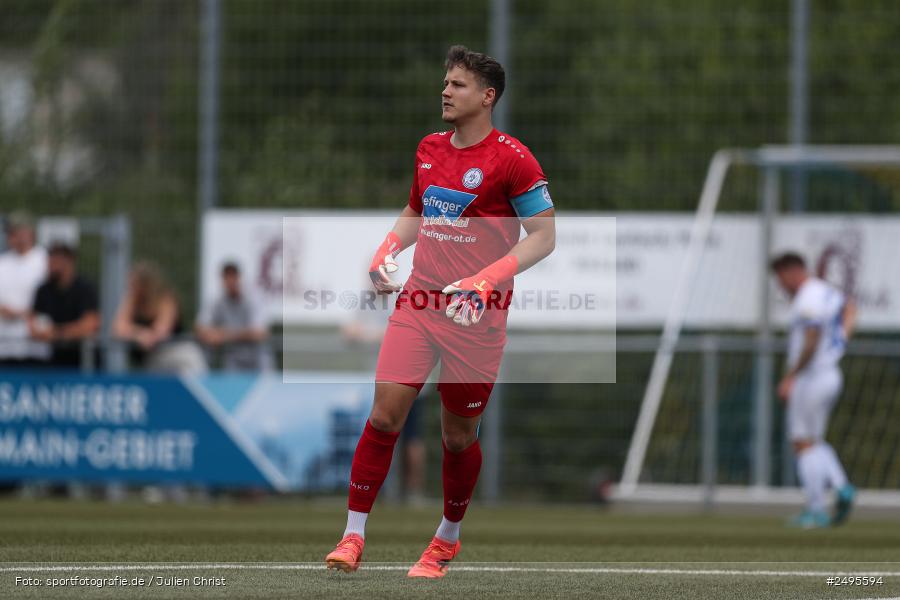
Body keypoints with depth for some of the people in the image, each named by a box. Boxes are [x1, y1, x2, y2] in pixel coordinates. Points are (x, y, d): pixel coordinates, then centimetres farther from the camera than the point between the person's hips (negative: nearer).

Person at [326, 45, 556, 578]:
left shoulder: (511, 158, -8)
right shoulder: (429, 149, 12)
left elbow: (543, 236, -8)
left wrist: (488, 279, -19)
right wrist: (387, 251, 8)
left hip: (475, 314, -4)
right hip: (418, 300, 4)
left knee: (459, 435, 5)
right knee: (385, 414, -9)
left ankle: (448, 540, 26)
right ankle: (353, 537, -3)